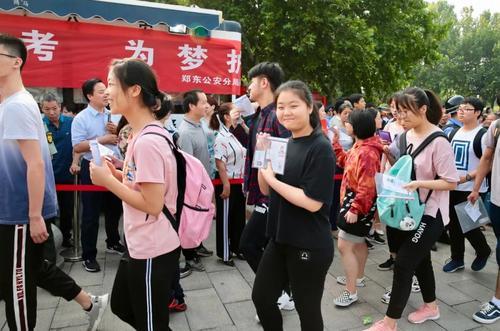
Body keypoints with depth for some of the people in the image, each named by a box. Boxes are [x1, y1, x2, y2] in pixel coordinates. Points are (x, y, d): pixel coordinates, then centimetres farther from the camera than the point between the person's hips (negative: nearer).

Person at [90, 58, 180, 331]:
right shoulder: (144, 134, 6)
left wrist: (108, 181, -18)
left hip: (153, 251, -10)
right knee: (122, 307, 28)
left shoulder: (147, 141, -25)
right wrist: (117, 173, 1)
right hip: (140, 245, 10)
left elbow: (153, 204, -25)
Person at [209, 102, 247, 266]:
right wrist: (226, 186, -21)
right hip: (227, 183, -9)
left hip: (238, 183, 9)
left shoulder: (234, 135, 10)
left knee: (239, 216, 17)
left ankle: (236, 247, 33)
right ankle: (224, 254, 18)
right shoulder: (221, 138, -16)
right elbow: (220, 164, -20)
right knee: (225, 219, 4)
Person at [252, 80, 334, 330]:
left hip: (310, 245, -7)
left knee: (307, 310, 12)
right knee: (261, 298, 18)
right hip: (280, 239, 7)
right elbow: (266, 190, 7)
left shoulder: (320, 148, -17)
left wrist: (273, 179, -18)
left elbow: (313, 202, -24)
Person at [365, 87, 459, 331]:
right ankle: (431, 306, 41)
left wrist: (419, 183, -30)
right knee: (419, 259, 20)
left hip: (430, 213, -8)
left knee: (403, 263, -6)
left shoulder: (438, 142, -20)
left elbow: (451, 182, -18)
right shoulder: (409, 135, 3)